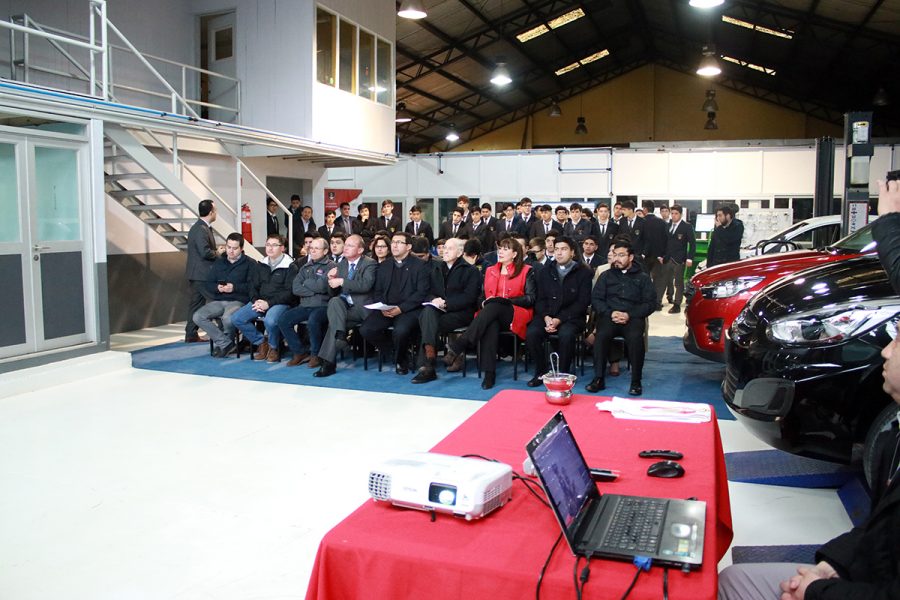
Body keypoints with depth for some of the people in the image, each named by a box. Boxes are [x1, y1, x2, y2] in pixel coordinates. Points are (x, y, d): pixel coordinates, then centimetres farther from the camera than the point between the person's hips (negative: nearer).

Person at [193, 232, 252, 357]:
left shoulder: (248, 264, 3)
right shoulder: (218, 262, 19)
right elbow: (208, 285, 16)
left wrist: (234, 287, -18)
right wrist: (217, 287, -6)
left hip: (238, 301, -5)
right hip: (218, 300, 5)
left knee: (228, 318, -37)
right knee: (198, 317, -20)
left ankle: (220, 344, -5)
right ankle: (225, 343, -14)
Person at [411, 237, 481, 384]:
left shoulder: (470, 271, 7)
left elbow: (469, 297, -6)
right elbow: (429, 291, 18)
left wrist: (446, 303, -15)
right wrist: (433, 300, -6)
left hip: (460, 312, -4)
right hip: (438, 309, 4)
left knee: (428, 324, -31)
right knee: (428, 312, -33)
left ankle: (426, 366, -33)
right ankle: (430, 354, -41)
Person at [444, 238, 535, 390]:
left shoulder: (526, 271, 10)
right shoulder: (490, 271, 23)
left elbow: (530, 298, 0)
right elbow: (482, 296, 22)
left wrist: (506, 301, -11)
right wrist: (484, 303, -3)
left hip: (515, 316, -3)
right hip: (491, 314, 3)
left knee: (493, 306, -36)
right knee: (490, 325, -37)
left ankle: (457, 348, -44)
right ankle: (489, 373, -46)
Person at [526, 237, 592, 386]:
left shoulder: (584, 273, 3)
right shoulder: (544, 273, 17)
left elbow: (582, 302, -5)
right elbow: (540, 299, 10)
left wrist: (559, 319, -16)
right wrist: (546, 317, -12)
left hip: (571, 317, -3)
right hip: (547, 316, 3)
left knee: (566, 334, -36)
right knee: (531, 333, -27)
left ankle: (562, 373, -16)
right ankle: (541, 372, -10)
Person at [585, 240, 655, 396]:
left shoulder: (643, 277, 14)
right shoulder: (606, 276, 18)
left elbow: (650, 303, 5)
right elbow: (596, 299, 9)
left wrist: (629, 315, -10)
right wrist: (610, 313, -10)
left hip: (633, 317, -1)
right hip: (609, 316, 1)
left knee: (635, 337, -34)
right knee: (601, 335, -32)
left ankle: (636, 381, -22)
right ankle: (598, 379, -24)